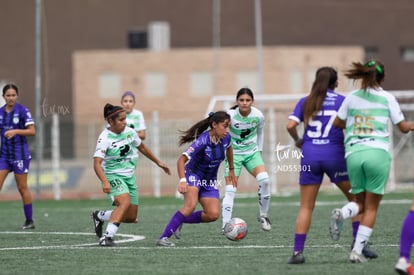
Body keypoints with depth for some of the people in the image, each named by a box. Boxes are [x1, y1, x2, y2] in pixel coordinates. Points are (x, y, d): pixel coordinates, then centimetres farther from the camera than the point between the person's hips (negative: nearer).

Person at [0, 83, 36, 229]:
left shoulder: (22, 110, -9)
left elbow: (32, 130, -14)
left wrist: (16, 131, -25)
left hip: (20, 154, -5)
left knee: (22, 188, 0)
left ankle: (29, 221, 11)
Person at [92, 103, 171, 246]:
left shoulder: (129, 132, 1)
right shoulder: (105, 138, -18)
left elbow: (142, 147, 21)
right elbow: (97, 163, -27)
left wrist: (158, 162, 27)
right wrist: (104, 182, -41)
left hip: (130, 176, 7)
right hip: (113, 176, -7)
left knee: (131, 217, 5)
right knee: (125, 202, -33)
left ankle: (100, 216, 29)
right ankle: (107, 237, -35)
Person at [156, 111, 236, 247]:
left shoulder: (226, 138, -8)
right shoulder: (203, 141, -26)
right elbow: (181, 160, -31)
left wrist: (231, 171, 23)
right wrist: (182, 180, -44)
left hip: (210, 181, 6)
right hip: (193, 175, -6)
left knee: (213, 214, -13)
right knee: (191, 204, -32)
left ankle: (180, 219, 6)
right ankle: (164, 238, -30)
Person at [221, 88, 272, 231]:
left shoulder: (258, 116, -10)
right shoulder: (230, 116, -19)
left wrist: (259, 151, 12)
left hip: (252, 152, 2)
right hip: (233, 153, -2)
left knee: (264, 180, -19)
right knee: (230, 190, -12)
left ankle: (263, 215, 1)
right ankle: (225, 225, -9)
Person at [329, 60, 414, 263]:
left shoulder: (352, 98, 10)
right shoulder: (387, 98, 3)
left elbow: (337, 123, 20)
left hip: (353, 153, 3)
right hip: (377, 152, -3)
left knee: (361, 203, 17)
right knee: (372, 207, 6)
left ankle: (342, 213, -17)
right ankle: (357, 251, -5)